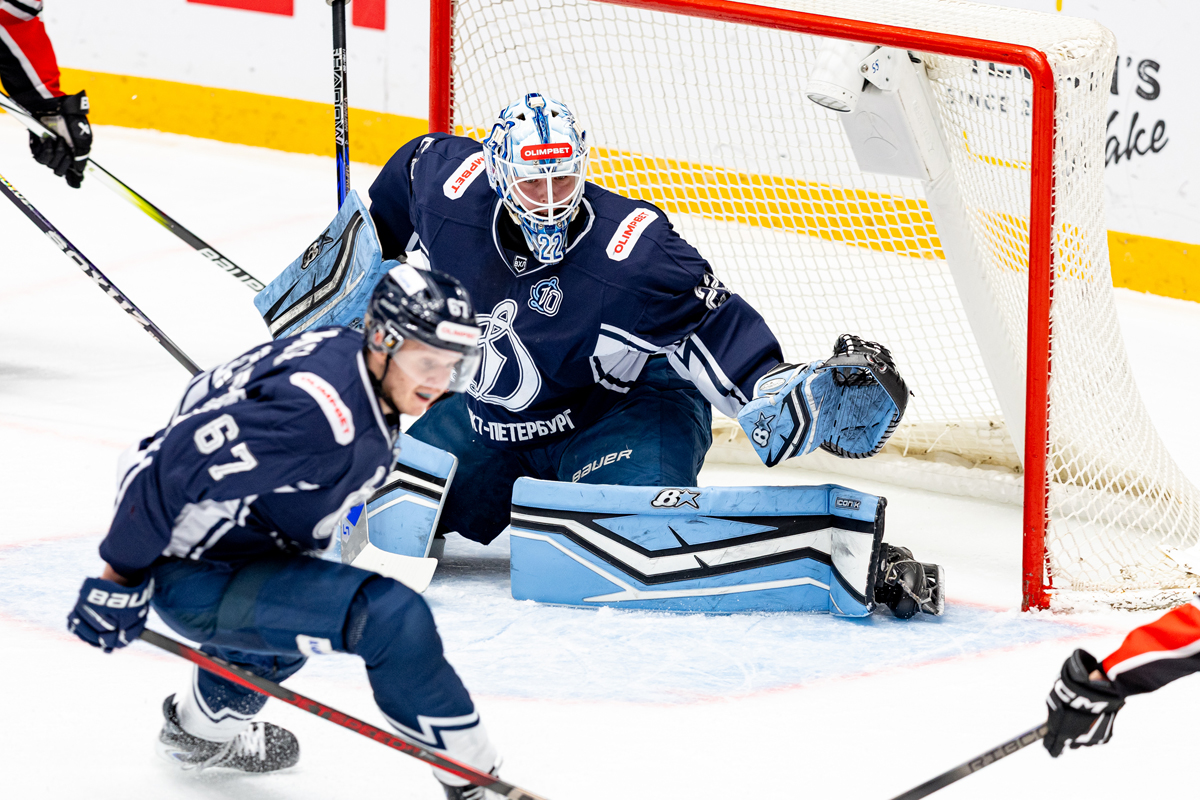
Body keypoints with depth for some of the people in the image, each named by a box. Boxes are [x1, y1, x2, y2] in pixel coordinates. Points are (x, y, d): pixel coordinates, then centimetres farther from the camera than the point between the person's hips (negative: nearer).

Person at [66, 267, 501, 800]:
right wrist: (122, 575, -22)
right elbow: (178, 463, -31)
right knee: (391, 615, -23)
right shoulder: (316, 414, -30)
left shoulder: (344, 354, 0)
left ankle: (203, 726, 59)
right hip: (194, 577, -11)